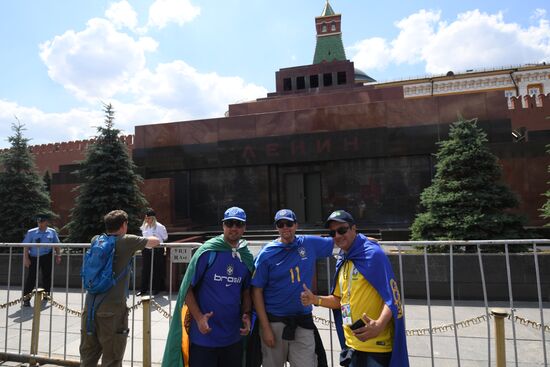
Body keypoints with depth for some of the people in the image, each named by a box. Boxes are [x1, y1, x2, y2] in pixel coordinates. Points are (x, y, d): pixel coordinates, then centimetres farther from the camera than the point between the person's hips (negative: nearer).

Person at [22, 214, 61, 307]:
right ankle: (26, 297, 4)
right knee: (31, 277, -3)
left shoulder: (52, 232, 4)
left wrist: (58, 255, 5)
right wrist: (26, 258, -7)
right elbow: (26, 246, -1)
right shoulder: (31, 232, 0)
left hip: (47, 257, 2)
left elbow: (56, 245, 10)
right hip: (34, 258, -2)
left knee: (47, 276, 11)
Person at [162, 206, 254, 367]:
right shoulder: (208, 251, -11)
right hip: (203, 335, -4)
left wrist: (246, 315, -3)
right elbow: (187, 288, -9)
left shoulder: (247, 258, 3)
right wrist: (199, 317, -18)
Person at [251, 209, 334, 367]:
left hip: (303, 321, 2)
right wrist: (265, 328, -11)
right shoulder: (267, 254, -8)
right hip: (274, 322, -2)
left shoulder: (310, 244, 0)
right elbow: (257, 291, -8)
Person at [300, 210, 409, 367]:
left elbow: (392, 295, -17)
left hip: (377, 345, -7)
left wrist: (379, 325, -31)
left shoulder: (373, 254, -13)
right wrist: (315, 300, 3)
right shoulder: (342, 262, 10)